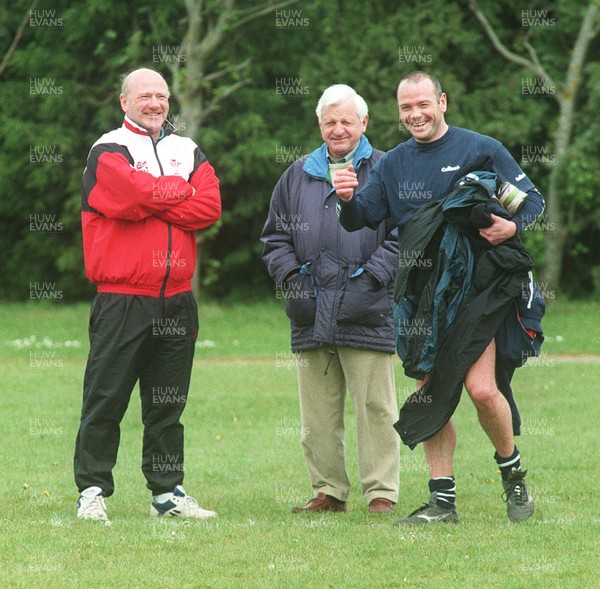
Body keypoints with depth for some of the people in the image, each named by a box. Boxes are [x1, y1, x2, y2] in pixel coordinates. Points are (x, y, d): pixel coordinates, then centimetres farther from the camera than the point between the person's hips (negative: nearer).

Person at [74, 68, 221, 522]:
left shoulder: (189, 152, 15)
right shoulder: (108, 152, 0)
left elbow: (209, 207, -1)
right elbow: (132, 194, -19)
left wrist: (152, 200, -10)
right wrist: (181, 192, -3)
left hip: (176, 297, 5)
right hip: (122, 297, -5)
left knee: (168, 403, 9)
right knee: (106, 399, -4)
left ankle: (168, 491, 15)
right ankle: (93, 490, 0)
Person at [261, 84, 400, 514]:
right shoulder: (298, 176, 17)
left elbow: (403, 237, 1)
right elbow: (275, 237, 20)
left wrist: (369, 281, -9)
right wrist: (292, 280, 5)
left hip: (367, 314, -4)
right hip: (312, 314, 4)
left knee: (375, 406, -3)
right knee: (318, 412, 4)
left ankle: (381, 492, 1)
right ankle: (328, 491, 11)